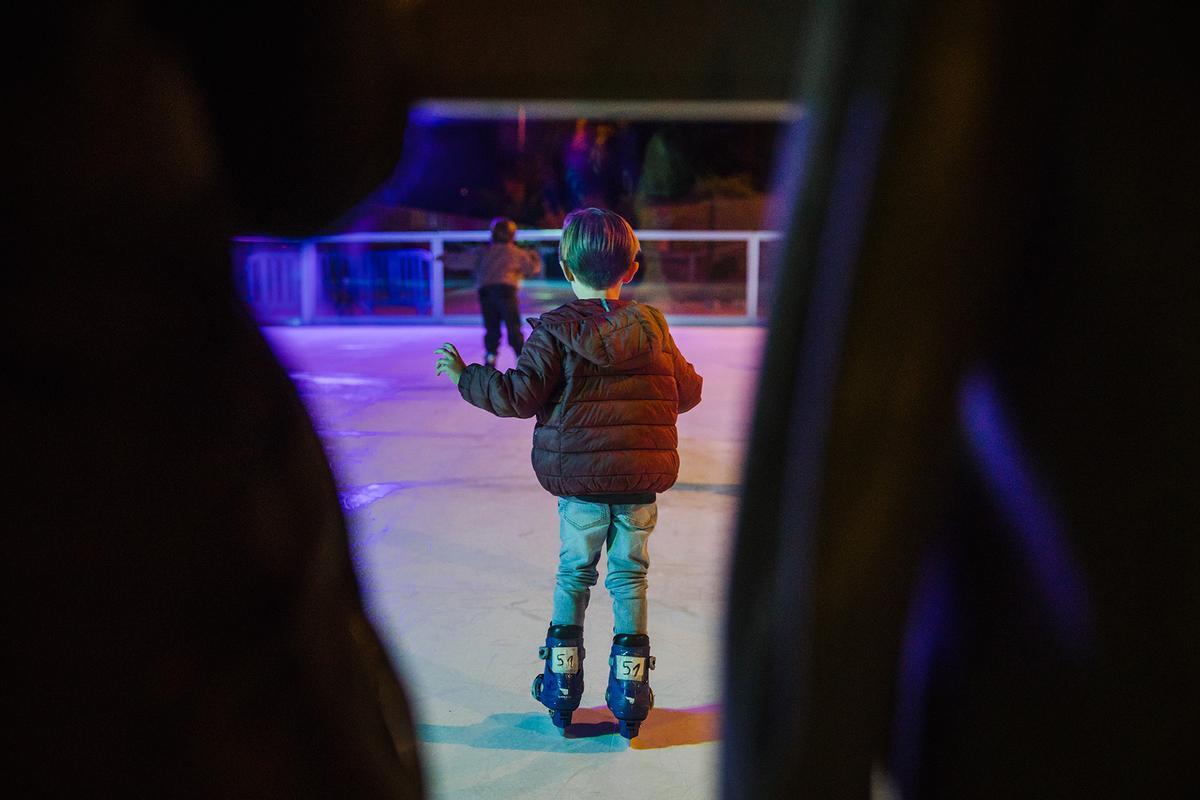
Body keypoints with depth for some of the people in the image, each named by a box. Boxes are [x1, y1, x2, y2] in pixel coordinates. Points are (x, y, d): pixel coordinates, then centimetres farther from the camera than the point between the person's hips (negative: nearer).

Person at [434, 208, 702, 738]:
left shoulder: (556, 330, -8)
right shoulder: (652, 327, 3)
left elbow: (522, 395, -14)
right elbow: (687, 391, 11)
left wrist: (466, 376, -1)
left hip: (579, 479, -2)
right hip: (643, 478, 2)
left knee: (573, 572, 14)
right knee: (629, 576, 11)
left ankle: (562, 679, 20)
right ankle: (629, 689, 13)